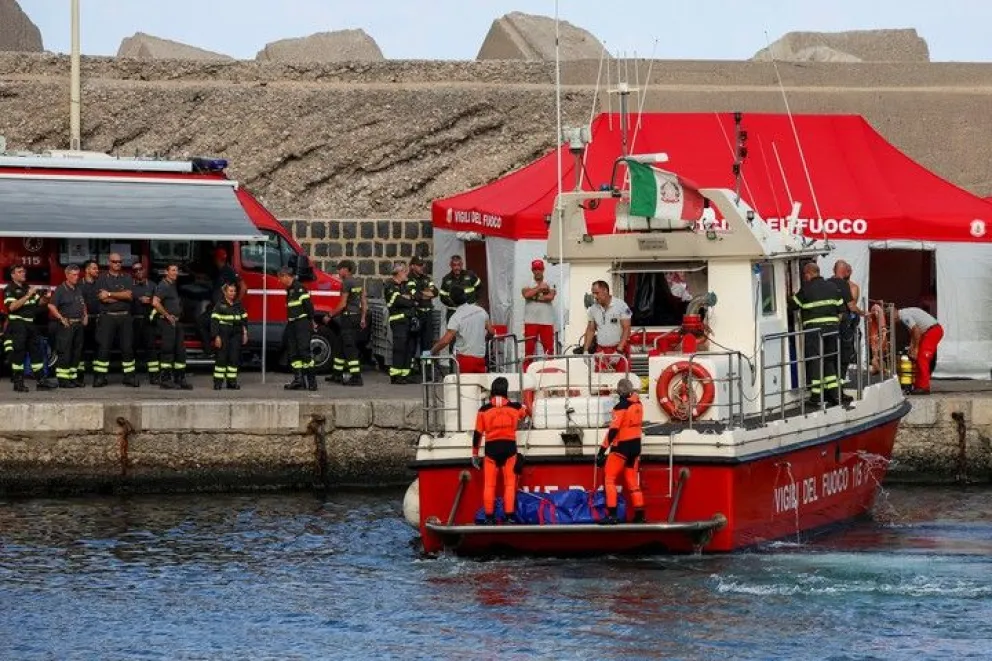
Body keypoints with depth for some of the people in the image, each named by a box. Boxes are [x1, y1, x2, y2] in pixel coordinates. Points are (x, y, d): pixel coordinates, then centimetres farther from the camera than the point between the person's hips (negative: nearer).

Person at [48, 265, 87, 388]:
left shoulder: (78, 289, 16)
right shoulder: (61, 290, -7)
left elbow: (83, 304, 31)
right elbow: (51, 306, -14)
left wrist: (85, 316, 16)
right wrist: (61, 318, -17)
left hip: (79, 324, 8)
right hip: (67, 325, -8)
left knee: (77, 353, 8)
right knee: (65, 353, -9)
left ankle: (73, 377, 14)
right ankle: (63, 379, -10)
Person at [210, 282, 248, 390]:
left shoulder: (239, 305, 12)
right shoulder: (219, 305, -2)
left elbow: (244, 320, 17)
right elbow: (214, 321, -6)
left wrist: (245, 333, 10)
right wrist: (216, 336, -13)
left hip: (236, 334, 4)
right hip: (223, 335, -4)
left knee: (234, 358, 1)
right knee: (221, 358, -4)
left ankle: (232, 381, 5)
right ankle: (218, 383, -2)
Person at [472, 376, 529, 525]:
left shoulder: (484, 410, -1)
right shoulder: (515, 407, 2)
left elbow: (477, 433, 2)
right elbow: (527, 412, 27)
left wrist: (475, 454, 10)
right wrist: (525, 407, 51)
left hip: (490, 448, 0)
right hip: (509, 447, 0)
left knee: (489, 485, 4)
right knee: (510, 484, 2)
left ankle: (489, 517, 2)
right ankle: (510, 516, -5)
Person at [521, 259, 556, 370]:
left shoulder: (549, 285, 10)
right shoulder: (527, 284, 9)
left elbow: (550, 297, -9)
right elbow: (526, 294, -13)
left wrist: (535, 297, -8)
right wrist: (539, 288, -7)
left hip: (546, 322, 1)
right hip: (531, 321, -1)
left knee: (549, 347, -2)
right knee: (529, 348, -4)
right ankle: (526, 370, -2)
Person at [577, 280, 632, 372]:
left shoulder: (620, 305, -9)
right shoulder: (593, 308, 7)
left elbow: (626, 329, -11)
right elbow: (590, 330, 15)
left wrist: (619, 351, -19)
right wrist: (585, 350, 6)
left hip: (619, 349, -5)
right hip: (601, 351, 5)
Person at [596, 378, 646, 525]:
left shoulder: (621, 407, -17)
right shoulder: (638, 404, 4)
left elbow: (613, 429, -21)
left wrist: (602, 450, -20)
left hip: (621, 447, -7)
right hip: (635, 446, 7)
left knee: (609, 479, -2)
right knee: (633, 481, 13)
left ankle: (611, 514, -11)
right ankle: (639, 514, 12)